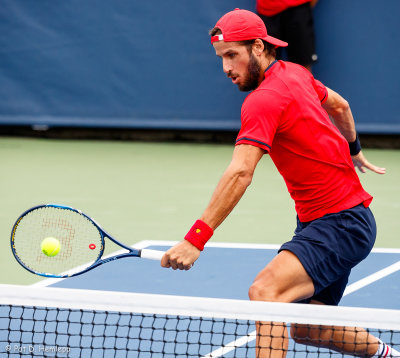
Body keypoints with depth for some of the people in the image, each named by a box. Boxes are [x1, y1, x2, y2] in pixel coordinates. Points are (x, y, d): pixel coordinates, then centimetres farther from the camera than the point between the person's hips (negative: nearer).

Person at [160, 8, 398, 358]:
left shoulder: (264, 99, -21)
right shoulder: (295, 74, 7)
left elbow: (240, 173, -31)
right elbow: (340, 106, 26)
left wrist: (195, 239, -37)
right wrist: (354, 150, 46)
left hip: (341, 222, -10)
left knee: (265, 291, -31)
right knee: (306, 328, 18)